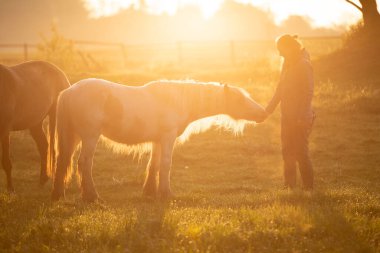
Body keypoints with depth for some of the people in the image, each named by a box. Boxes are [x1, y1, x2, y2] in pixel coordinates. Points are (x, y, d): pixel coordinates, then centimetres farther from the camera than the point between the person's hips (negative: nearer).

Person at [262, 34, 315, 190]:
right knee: (287, 152, 13)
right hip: (287, 117, 9)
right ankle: (289, 185, 22)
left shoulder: (304, 65, -14)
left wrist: (302, 117, -24)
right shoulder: (287, 64, 13)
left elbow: (308, 93, -19)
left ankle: (308, 187, 1)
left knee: (301, 153, -6)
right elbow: (280, 90, 20)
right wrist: (269, 109, 17)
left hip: (300, 119, -9)